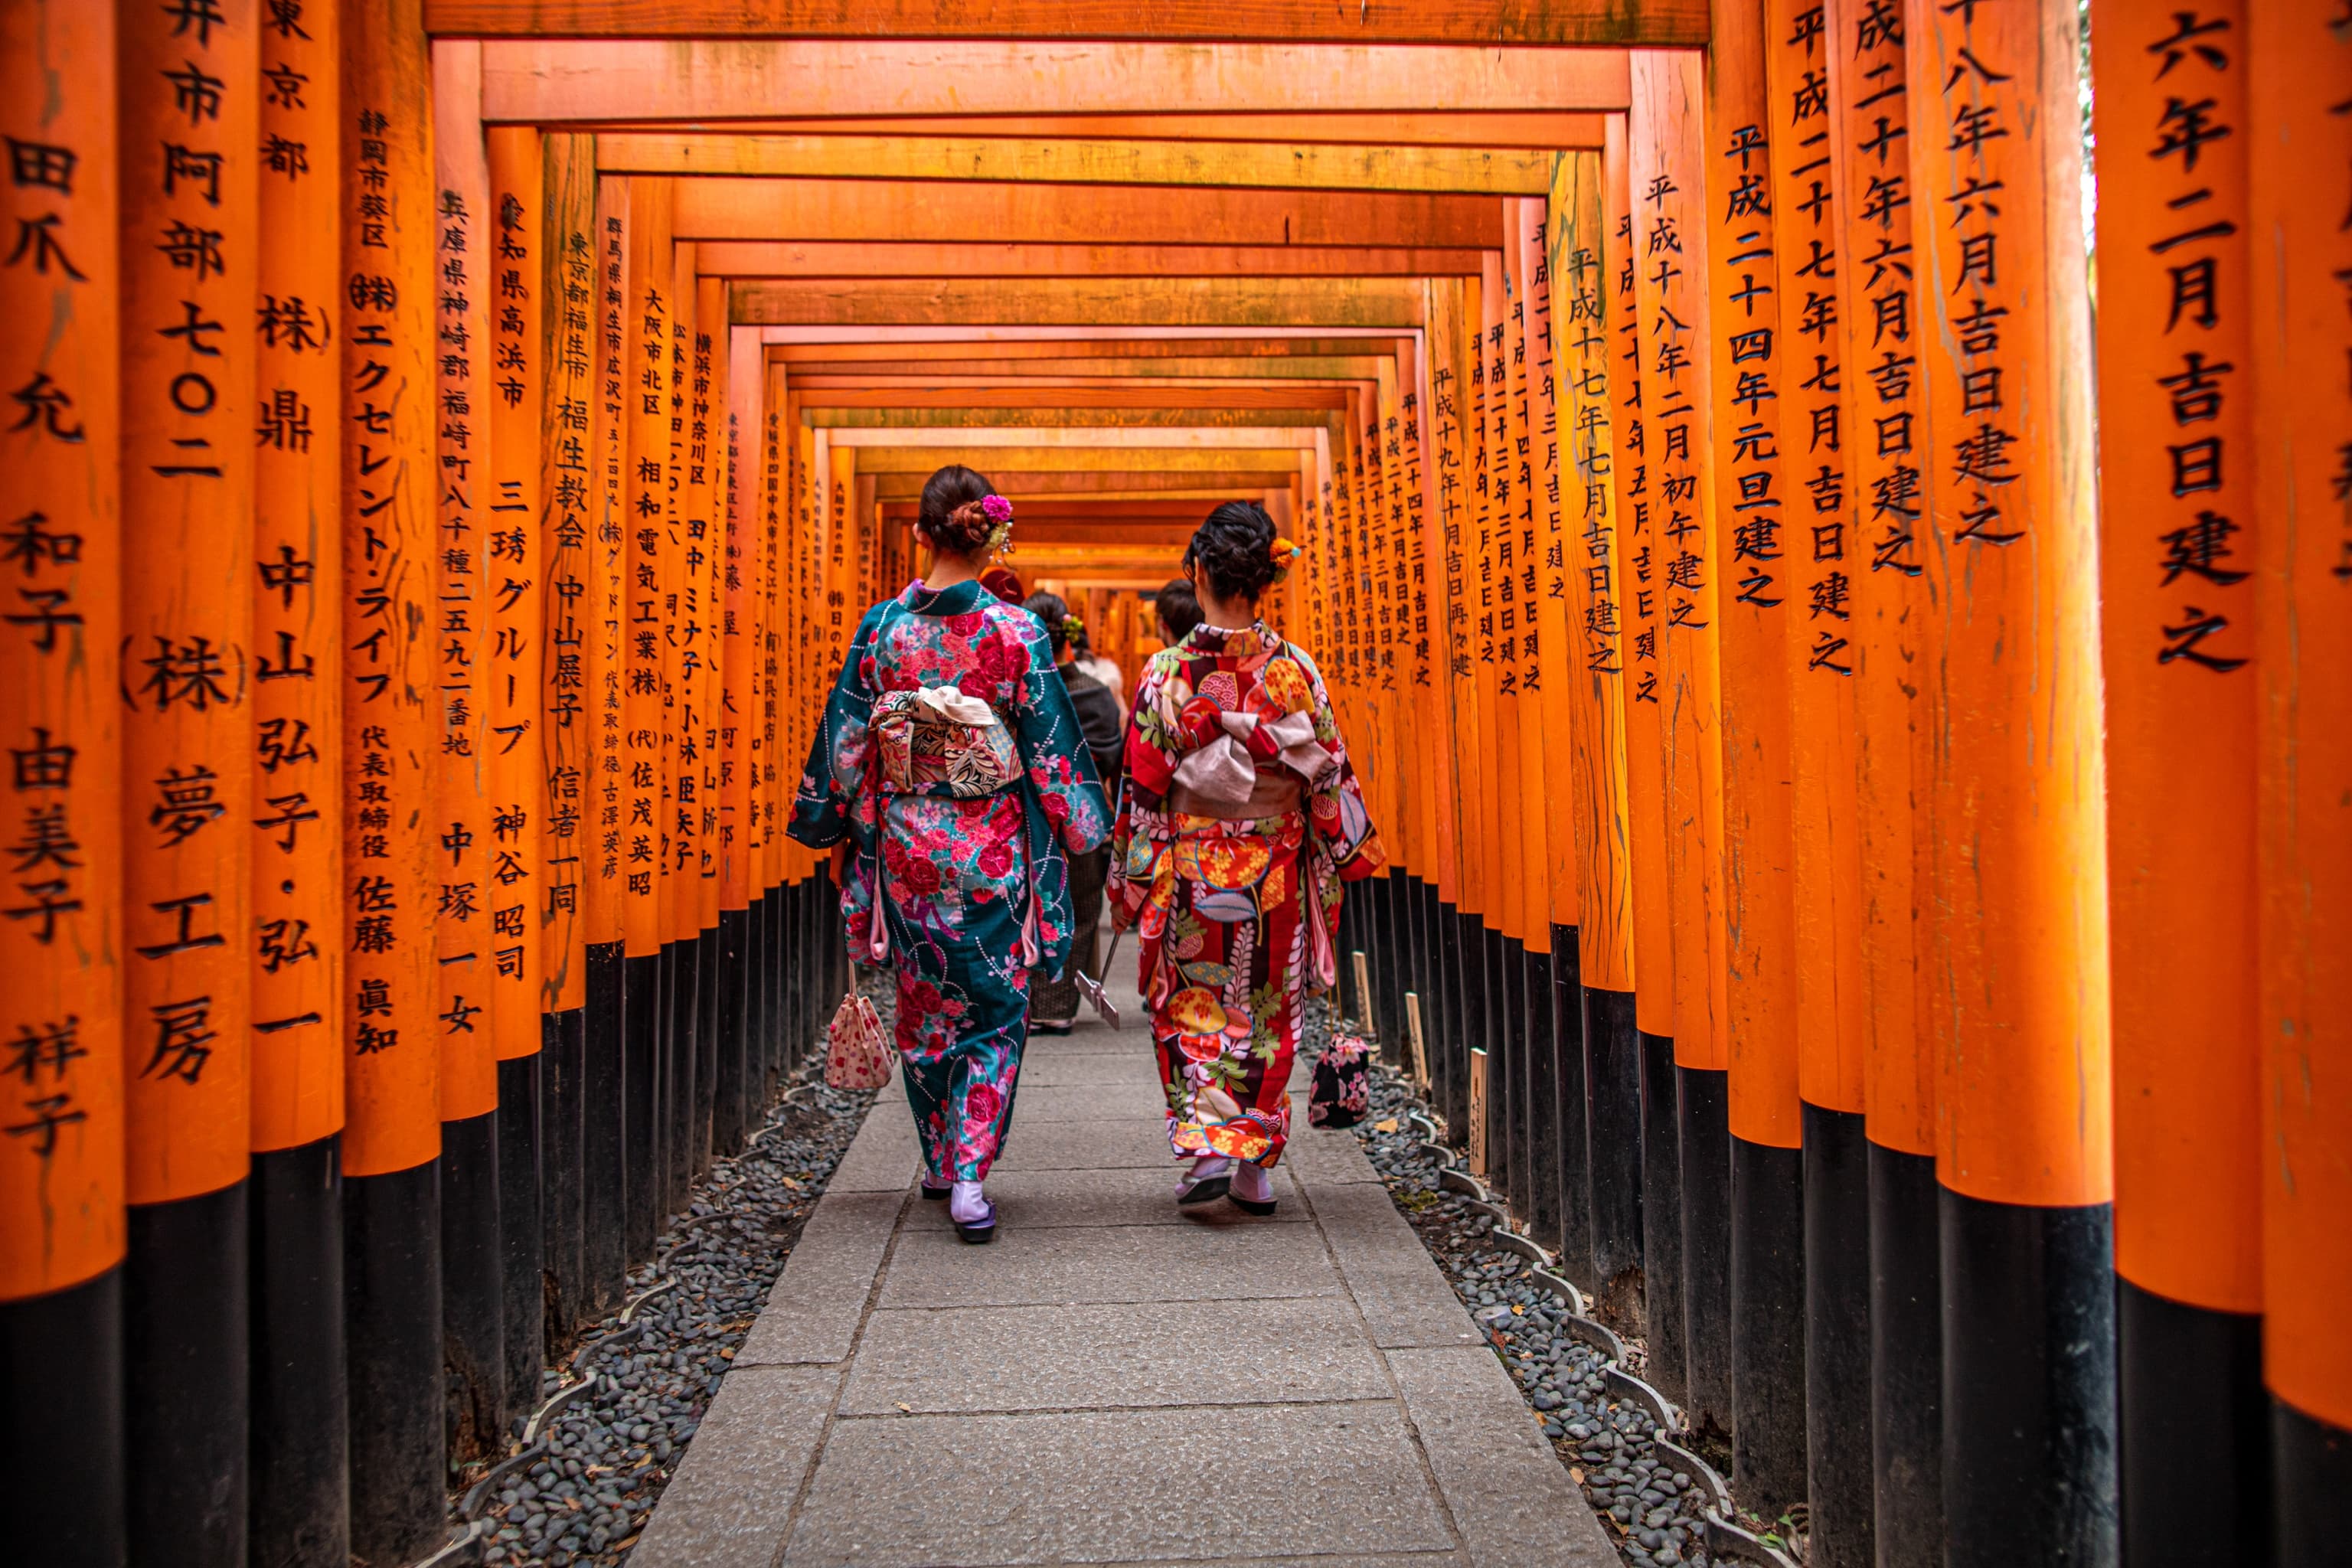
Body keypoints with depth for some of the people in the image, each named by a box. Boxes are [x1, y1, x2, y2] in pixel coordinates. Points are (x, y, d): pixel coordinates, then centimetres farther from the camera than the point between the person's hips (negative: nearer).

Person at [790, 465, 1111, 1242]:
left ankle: (940, 1160, 30)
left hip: (906, 841, 2)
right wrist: (1077, 828, 8)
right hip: (993, 846, -2)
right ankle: (969, 1176, 1)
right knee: (995, 1009, 8)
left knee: (924, 1007, 17)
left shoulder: (882, 627, -3)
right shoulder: (1017, 630, -7)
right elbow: (1050, 741, -4)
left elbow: (845, 739, 3)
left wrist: (833, 823, 15)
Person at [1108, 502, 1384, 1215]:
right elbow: (1328, 773, 0)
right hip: (1275, 871, 2)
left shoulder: (1166, 670, -9)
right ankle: (1256, 1166, 19)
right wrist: (1348, 857, 13)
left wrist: (1132, 880, 3)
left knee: (1191, 1005, 12)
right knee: (1267, 1008, 12)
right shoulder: (1294, 670, -5)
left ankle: (1207, 1143, -1)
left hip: (1191, 868, -2)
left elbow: (1144, 786, -6)